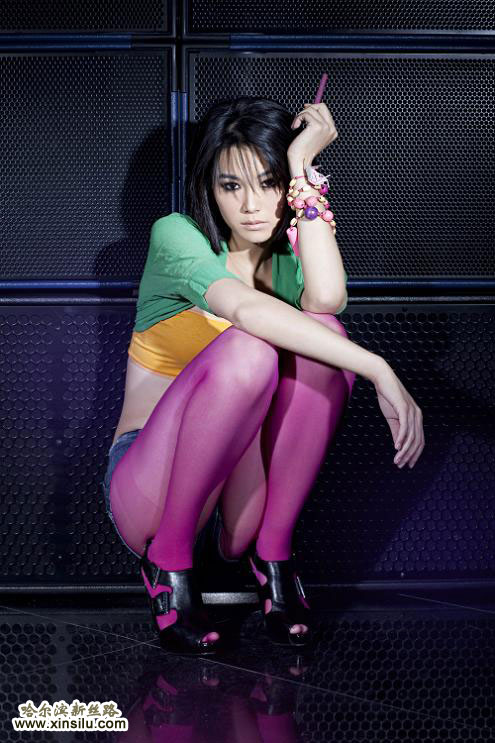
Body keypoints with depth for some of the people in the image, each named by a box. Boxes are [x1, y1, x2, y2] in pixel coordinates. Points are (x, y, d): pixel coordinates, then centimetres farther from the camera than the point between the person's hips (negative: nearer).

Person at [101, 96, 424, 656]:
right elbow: (244, 307, -31)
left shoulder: (291, 257, 4)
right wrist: (378, 370, -37)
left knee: (321, 333, -22)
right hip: (150, 486, -4)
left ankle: (270, 547, -11)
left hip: (243, 483, 4)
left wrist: (302, 164, -18)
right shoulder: (177, 235, -9)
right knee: (246, 349, -32)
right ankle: (167, 558, -15)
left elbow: (327, 301, -23)